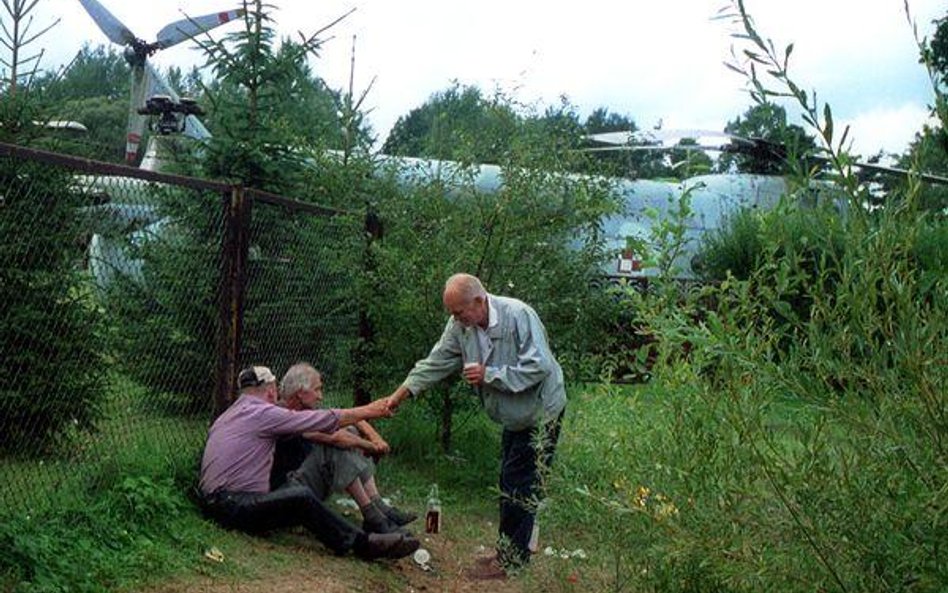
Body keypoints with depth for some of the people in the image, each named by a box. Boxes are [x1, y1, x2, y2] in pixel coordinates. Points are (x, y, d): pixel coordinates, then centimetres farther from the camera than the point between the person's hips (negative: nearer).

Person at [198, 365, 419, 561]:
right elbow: (324, 420, -7)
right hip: (233, 505, -10)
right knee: (301, 497, -24)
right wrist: (369, 411, 3)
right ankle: (362, 543, -19)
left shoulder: (229, 414, 20)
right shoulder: (262, 413, -8)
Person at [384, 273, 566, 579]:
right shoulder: (460, 325, -6)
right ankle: (510, 551, 28)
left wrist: (489, 375, -29)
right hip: (514, 417, 8)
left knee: (520, 486, -5)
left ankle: (511, 560, 6)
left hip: (540, 413, -8)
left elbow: (539, 367, -31)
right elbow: (437, 362, -1)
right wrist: (402, 392, -6)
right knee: (509, 484, 15)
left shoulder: (518, 316, -28)